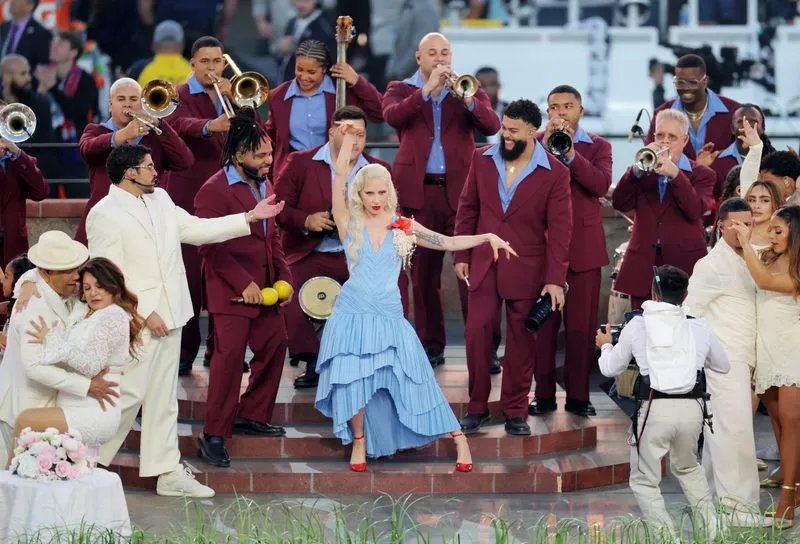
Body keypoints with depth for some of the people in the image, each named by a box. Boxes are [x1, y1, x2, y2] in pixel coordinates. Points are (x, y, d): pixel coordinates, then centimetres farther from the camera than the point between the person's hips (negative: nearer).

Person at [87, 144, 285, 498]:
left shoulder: (160, 199, 11)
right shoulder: (105, 215, -14)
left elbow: (194, 229, 16)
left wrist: (250, 217, 11)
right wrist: (144, 313, -19)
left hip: (168, 315, 8)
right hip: (137, 322, -8)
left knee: (164, 398, 11)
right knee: (128, 395, -8)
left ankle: (168, 472, 16)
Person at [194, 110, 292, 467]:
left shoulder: (264, 186, 14)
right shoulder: (214, 191, -13)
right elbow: (211, 247, -17)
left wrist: (283, 276, 7)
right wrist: (243, 283, -19)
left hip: (266, 288, 8)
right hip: (231, 291, -8)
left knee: (274, 346, 12)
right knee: (229, 356, -11)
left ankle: (251, 415, 28)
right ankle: (214, 434, -6)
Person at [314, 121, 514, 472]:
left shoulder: (403, 227, 6)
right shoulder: (349, 222, 0)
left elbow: (447, 242, 7)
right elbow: (340, 175, -10)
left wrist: (487, 238, -2)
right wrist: (348, 139, -14)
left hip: (389, 316, 1)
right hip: (353, 314, -1)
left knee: (413, 380, -1)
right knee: (352, 380, -10)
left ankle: (458, 438, 7)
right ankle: (359, 441, 11)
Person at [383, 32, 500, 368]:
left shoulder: (470, 90, 11)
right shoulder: (401, 89, 10)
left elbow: (491, 125, -5)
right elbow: (393, 116, -12)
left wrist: (468, 100, -21)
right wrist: (426, 90, -21)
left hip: (461, 189, 0)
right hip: (418, 190, 1)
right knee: (423, 272, 4)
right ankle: (431, 346, 11)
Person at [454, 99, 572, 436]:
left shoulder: (554, 174, -7)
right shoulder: (482, 160, 2)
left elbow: (559, 229, -7)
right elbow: (467, 208, 10)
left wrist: (555, 279, -11)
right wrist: (461, 255, 5)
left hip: (526, 270, -2)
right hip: (484, 266, 2)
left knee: (521, 341, 5)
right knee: (476, 333, -1)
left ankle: (515, 412, 15)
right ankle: (477, 407, 11)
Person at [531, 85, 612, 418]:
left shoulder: (597, 147, 8)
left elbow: (602, 185, -10)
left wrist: (571, 154, -19)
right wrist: (547, 141, -14)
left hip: (584, 246, 0)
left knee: (582, 325, 1)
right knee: (542, 323, 0)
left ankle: (578, 395, 6)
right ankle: (544, 393, 7)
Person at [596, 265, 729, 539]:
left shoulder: (636, 326, 4)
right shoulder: (700, 329, 9)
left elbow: (610, 368, 15)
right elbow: (723, 365, 25)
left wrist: (605, 346, 37)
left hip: (655, 409, -3)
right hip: (692, 408, 3)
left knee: (644, 481, 9)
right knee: (688, 469, 28)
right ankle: (710, 532, 22)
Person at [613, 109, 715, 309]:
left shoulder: (702, 174, 6)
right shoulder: (640, 173, 14)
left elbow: (695, 211, -11)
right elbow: (619, 203, -1)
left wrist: (674, 174, -20)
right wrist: (637, 169, -14)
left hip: (683, 264, -2)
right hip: (643, 265, 2)